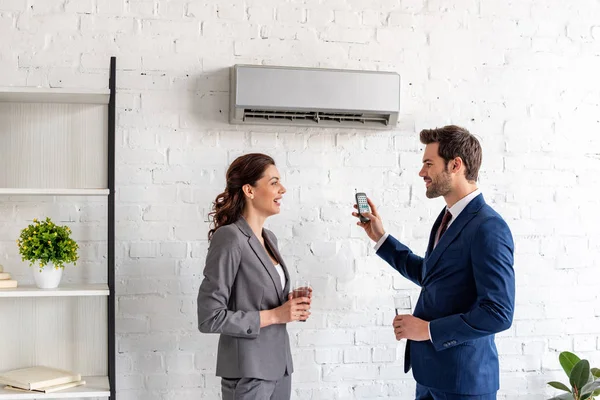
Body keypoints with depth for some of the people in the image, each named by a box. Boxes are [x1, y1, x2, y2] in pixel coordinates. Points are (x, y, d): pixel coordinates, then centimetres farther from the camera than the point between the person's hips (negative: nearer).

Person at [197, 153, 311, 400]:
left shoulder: (269, 238, 8)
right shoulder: (229, 237, -16)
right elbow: (209, 318, -19)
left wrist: (292, 306, -1)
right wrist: (274, 316, -17)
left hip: (279, 365, 8)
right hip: (248, 372, -8)